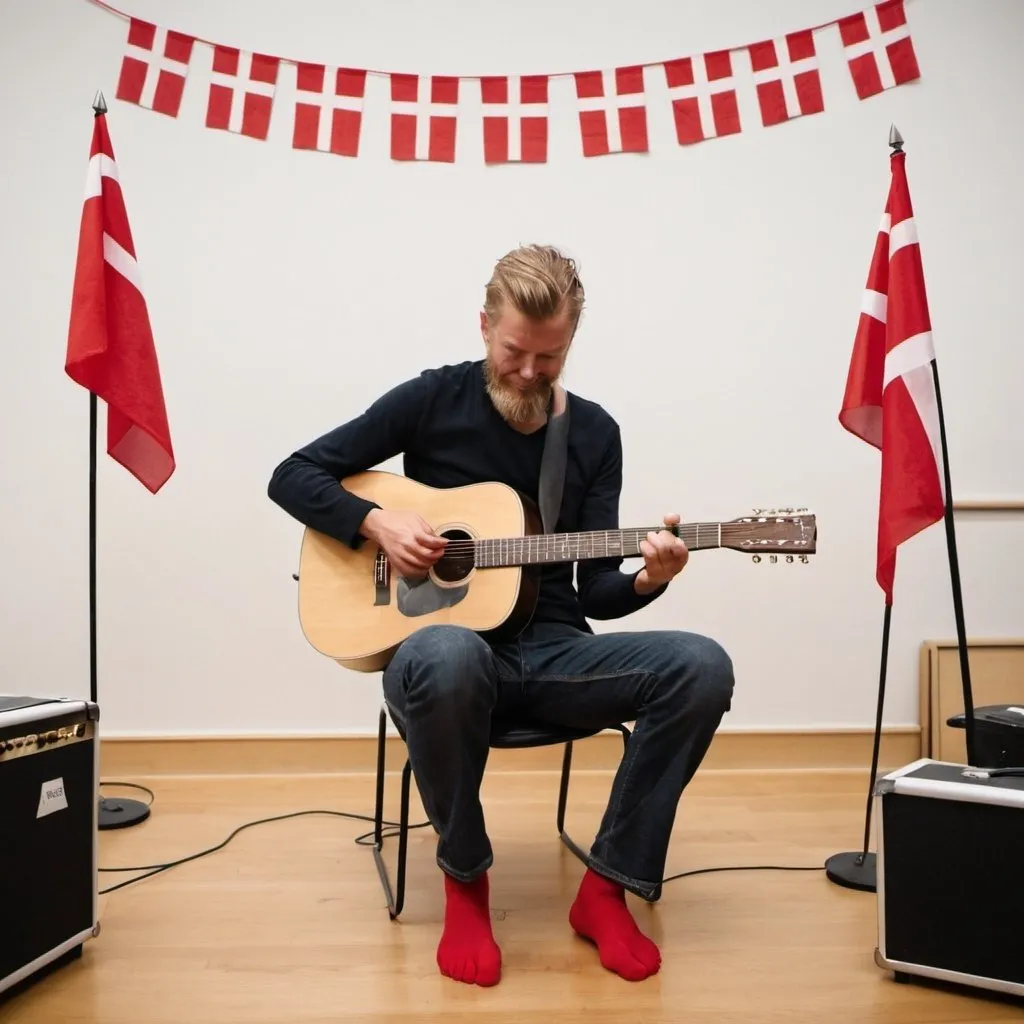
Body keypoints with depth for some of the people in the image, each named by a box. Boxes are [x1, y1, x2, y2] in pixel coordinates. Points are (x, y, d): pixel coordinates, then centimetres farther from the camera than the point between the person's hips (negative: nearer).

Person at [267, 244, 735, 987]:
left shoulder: (596, 434, 7)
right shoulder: (434, 399, 0)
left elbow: (593, 590, 4)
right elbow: (293, 477, 1)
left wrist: (644, 582, -18)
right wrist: (378, 523, -15)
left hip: (552, 650, 3)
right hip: (454, 649, -3)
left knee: (702, 666, -23)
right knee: (447, 656, -41)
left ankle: (608, 887, -7)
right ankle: (466, 882, -12)